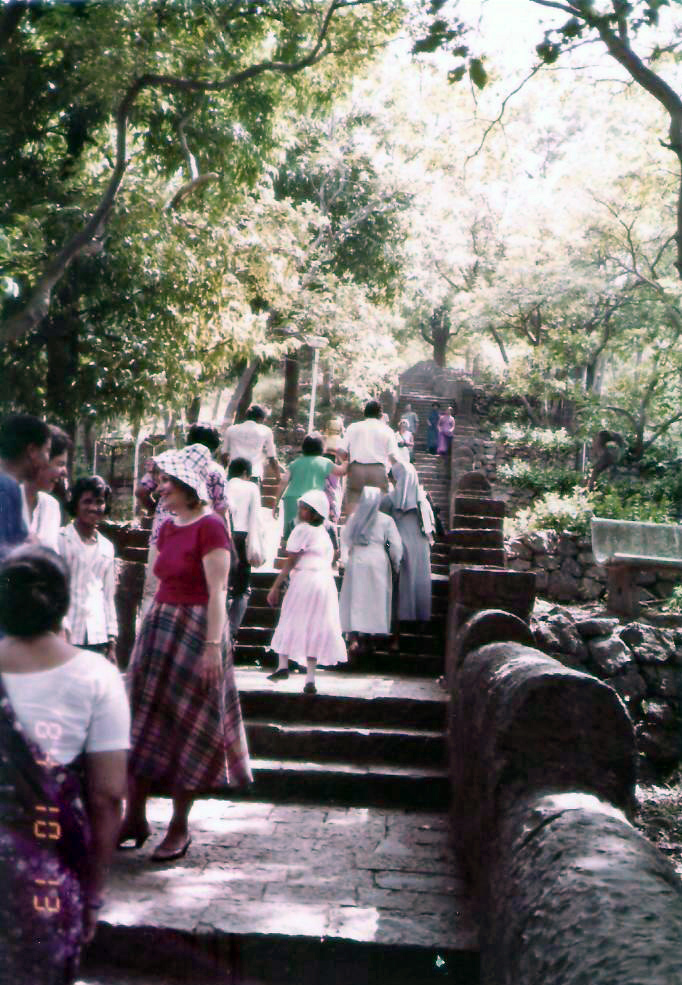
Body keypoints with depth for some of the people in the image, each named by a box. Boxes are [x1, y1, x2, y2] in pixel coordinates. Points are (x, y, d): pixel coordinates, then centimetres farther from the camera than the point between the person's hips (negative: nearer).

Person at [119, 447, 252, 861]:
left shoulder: (210, 527, -13)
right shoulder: (168, 527, 11)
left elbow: (217, 592, -17)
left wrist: (212, 646, -20)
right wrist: (149, 633, 14)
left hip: (195, 631, -8)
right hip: (158, 626, 8)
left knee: (186, 728, 2)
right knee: (143, 722, 9)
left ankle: (180, 827, 15)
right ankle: (135, 818, 20)